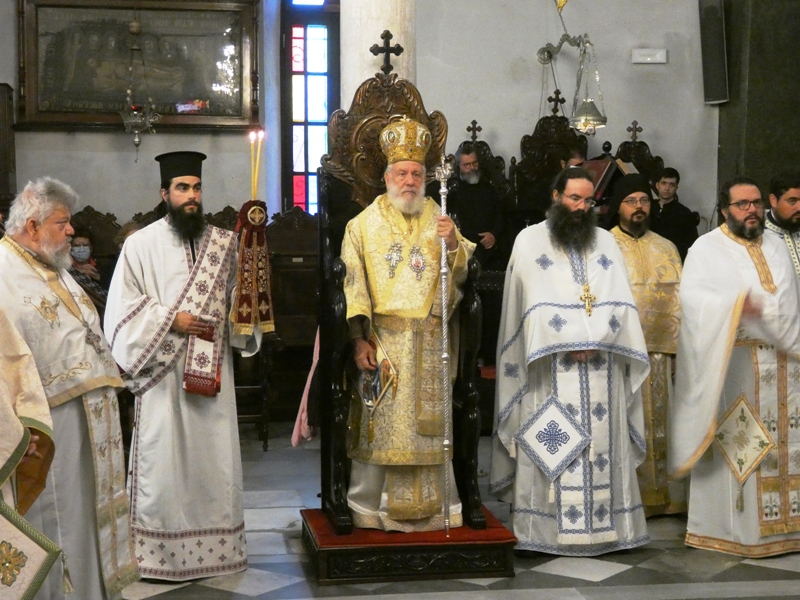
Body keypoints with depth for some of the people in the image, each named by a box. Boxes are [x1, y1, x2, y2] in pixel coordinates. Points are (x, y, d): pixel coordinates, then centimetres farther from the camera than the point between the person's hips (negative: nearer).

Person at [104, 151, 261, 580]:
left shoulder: (223, 244, 8)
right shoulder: (142, 245, -1)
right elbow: (123, 308, -3)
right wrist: (170, 321, -13)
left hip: (210, 370, 3)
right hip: (164, 372, -3)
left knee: (212, 455, 7)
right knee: (164, 458, 0)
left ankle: (212, 543, 18)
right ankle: (161, 552, 9)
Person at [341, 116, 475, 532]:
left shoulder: (439, 222, 12)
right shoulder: (364, 224, 5)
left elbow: (462, 276, 4)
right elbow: (352, 285, -2)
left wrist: (454, 244, -14)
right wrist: (358, 339, -11)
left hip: (430, 345, 2)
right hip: (381, 338, -2)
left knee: (429, 423, 5)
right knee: (378, 423, -2)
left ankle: (432, 506, 14)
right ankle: (369, 509, 8)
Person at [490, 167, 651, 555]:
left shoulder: (606, 242, 14)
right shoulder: (530, 240, 5)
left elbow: (619, 303, 5)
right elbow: (536, 305, -5)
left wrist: (594, 341, -9)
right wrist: (571, 344, -12)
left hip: (601, 365, 3)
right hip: (550, 367, -3)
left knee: (603, 444, 2)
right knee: (552, 447, -5)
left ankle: (604, 525, 6)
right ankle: (545, 528, -1)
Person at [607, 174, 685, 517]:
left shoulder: (667, 249, 14)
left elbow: (679, 302, 11)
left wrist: (677, 348, 3)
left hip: (660, 350, 3)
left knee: (659, 423, 6)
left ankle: (660, 495, 15)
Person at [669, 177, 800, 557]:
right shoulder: (706, 248, 0)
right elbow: (692, 296, -13)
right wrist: (734, 304, -26)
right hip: (729, 364, -5)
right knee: (733, 444, -6)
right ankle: (727, 525, 1)